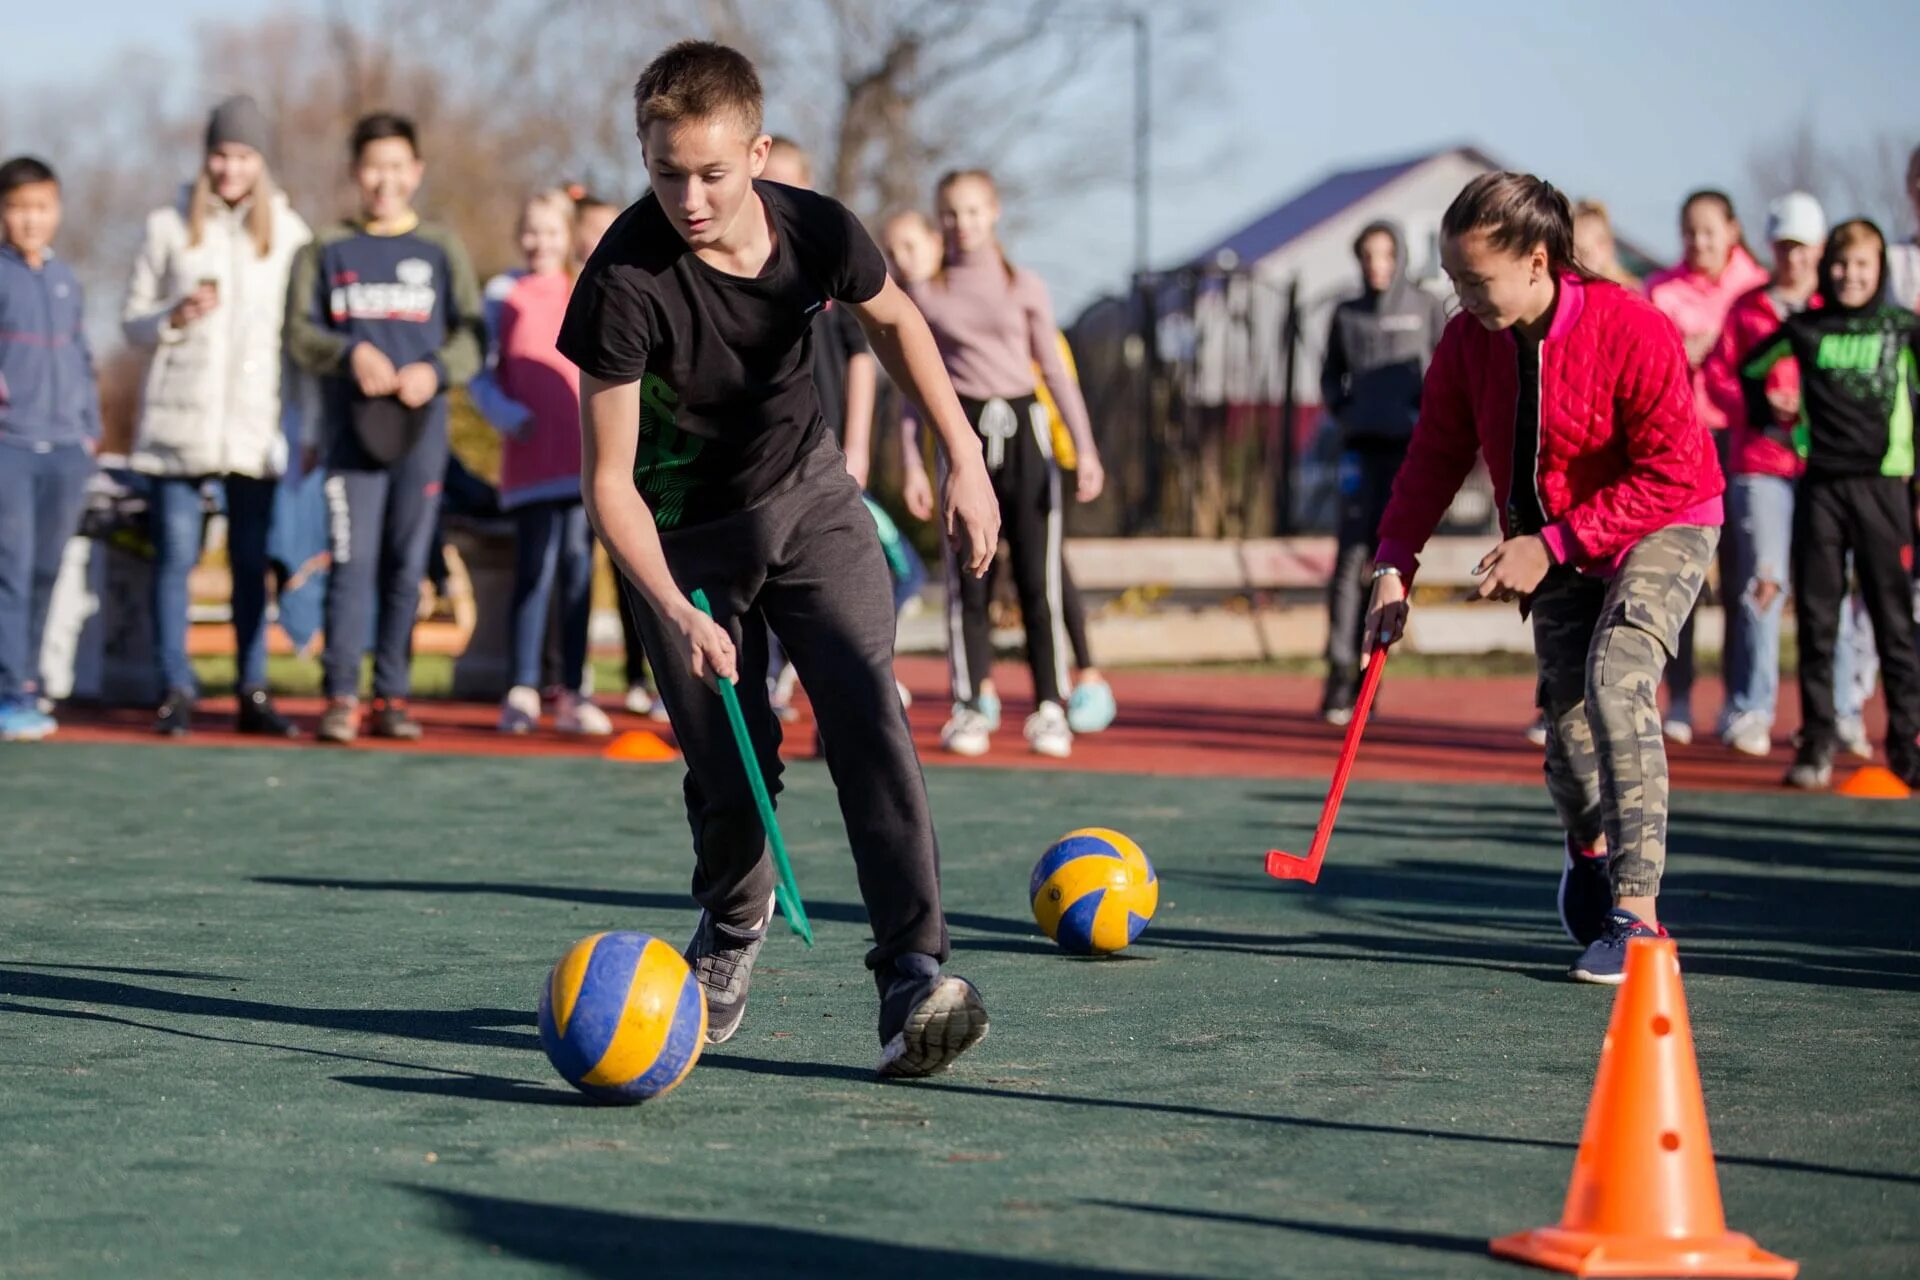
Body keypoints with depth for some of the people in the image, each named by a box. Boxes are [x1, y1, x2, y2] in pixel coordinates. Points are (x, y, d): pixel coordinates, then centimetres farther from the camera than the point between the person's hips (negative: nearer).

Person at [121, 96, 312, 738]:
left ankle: (254, 694, 9)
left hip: (255, 425, 1)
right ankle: (175, 692, 5)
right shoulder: (169, 227, 5)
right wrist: (175, 317, -12)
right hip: (179, 421, -1)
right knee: (175, 557, -1)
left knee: (252, 562, 3)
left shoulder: (288, 232, 6)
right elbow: (132, 324, 9)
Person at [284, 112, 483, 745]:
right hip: (351, 429, -1)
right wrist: (350, 353, -12)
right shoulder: (327, 249, 11)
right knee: (353, 561, -8)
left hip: (422, 430, 1)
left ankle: (392, 698, 8)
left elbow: (471, 336, 6)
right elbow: (299, 332, 6)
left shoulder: (441, 250, 10)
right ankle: (340, 697, -6)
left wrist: (436, 370, -14)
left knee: (406, 565, 2)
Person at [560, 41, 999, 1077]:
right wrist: (676, 611, -37)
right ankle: (734, 922, 31)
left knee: (868, 713, -18)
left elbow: (893, 320, 7)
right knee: (730, 771, -3)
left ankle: (912, 973, -21)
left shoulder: (817, 232, -18)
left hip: (810, 496, 2)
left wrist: (964, 457, 3)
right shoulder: (627, 281, -29)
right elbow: (609, 479, -24)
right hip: (683, 534, -2)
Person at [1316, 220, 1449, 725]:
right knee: (1351, 558, -11)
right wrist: (1340, 408, 4)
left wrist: (1428, 418, -9)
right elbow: (1331, 373, 22)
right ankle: (1340, 674, -15)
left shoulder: (1427, 309, 6)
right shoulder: (1347, 314, 12)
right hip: (1361, 443, 1)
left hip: (1409, 446, -1)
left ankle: (1368, 671, 8)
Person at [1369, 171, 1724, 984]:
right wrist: (1395, 563, -13)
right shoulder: (1468, 341, -11)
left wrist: (1552, 545, -28)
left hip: (1664, 529, -5)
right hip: (1556, 548, 5)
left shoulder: (1632, 330, -27)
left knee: (1615, 683, -27)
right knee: (1568, 721, -1)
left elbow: (1670, 474, -26)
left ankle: (1636, 914, -24)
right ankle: (1588, 847, 35)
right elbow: (1437, 456, -1)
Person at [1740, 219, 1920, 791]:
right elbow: (1750, 369, 25)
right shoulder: (1805, 329, 8)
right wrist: (1767, 413, 18)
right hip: (1819, 484, 2)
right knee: (1815, 616, 3)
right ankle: (1816, 743, 8)